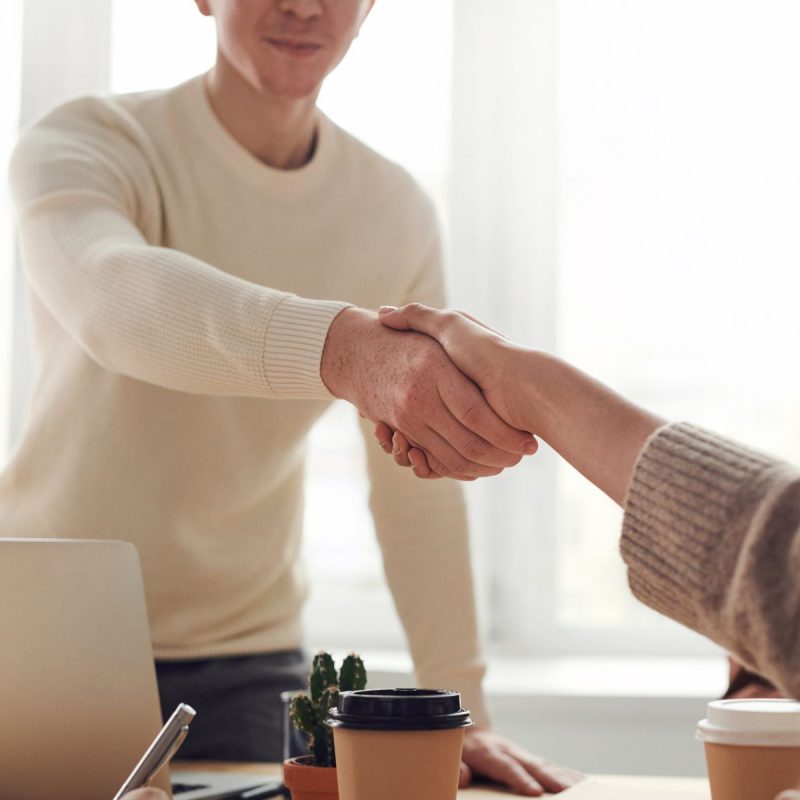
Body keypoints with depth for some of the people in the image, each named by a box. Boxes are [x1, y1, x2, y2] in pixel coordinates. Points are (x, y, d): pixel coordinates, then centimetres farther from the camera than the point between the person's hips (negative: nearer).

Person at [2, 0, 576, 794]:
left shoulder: (396, 212, -2)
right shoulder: (79, 145, -14)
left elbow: (418, 485, 0)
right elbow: (117, 298, -38)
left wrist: (459, 707, -6)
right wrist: (345, 348, -56)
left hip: (244, 665, 3)